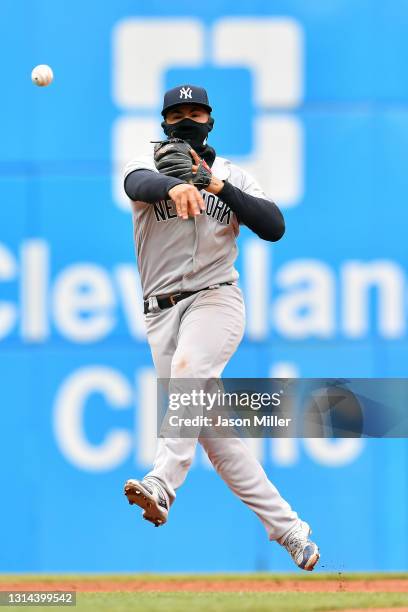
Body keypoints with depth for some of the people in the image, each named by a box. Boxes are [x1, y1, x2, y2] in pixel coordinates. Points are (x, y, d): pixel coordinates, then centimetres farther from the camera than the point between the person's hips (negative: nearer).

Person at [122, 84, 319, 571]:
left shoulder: (234, 177, 10)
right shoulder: (147, 166, 6)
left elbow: (274, 227, -5)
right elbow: (139, 184, -21)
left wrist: (216, 185, -14)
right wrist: (174, 186, -44)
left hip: (216, 298, -2)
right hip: (161, 310, 2)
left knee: (189, 368, -34)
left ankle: (162, 485, -49)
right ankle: (289, 531, 6)